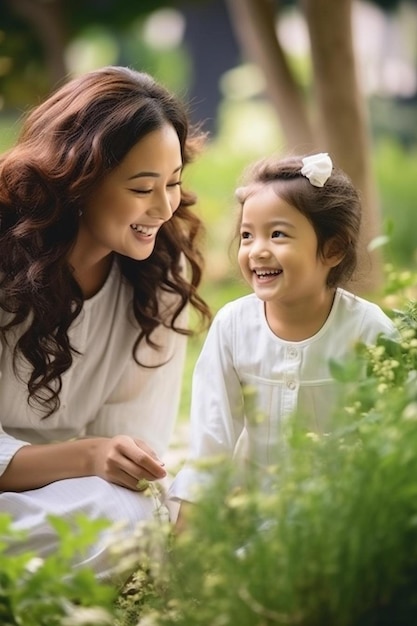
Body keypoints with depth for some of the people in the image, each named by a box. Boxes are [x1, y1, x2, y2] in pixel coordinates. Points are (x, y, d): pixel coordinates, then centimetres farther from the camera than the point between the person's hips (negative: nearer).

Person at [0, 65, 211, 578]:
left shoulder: (160, 279, -3)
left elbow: (133, 437, -6)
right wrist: (88, 457, -32)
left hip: (72, 498, 4)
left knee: (129, 515, -28)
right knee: (113, 513, -30)